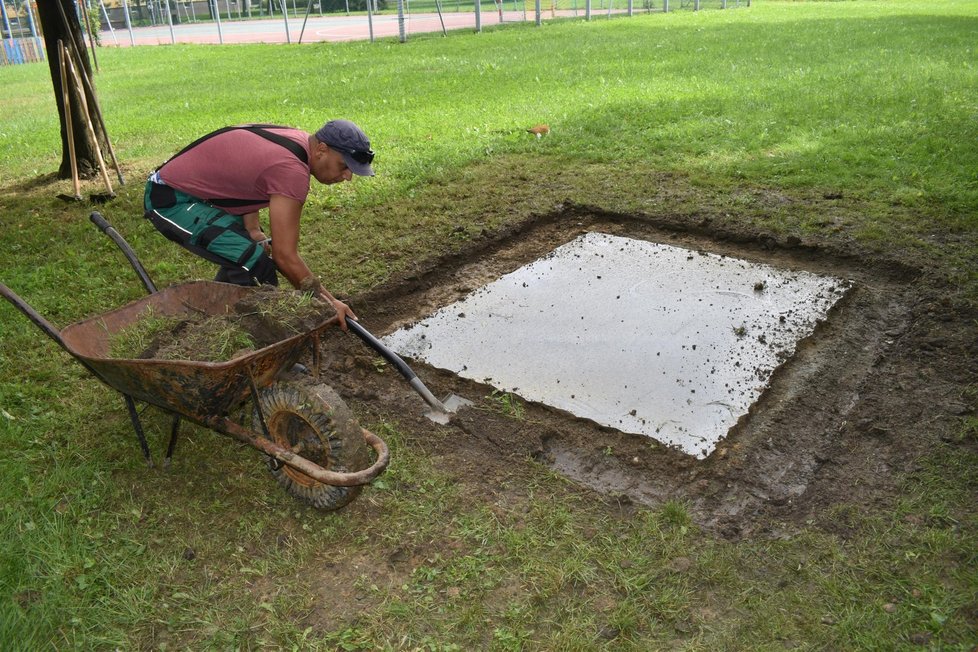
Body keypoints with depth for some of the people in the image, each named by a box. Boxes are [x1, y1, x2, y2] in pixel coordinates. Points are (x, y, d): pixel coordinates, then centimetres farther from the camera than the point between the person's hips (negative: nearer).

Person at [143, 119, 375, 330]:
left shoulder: (297, 139, 2)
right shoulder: (292, 169, -28)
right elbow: (285, 256, -28)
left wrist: (254, 230, 2)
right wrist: (327, 301, -19)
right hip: (171, 200, -10)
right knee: (255, 266, -21)